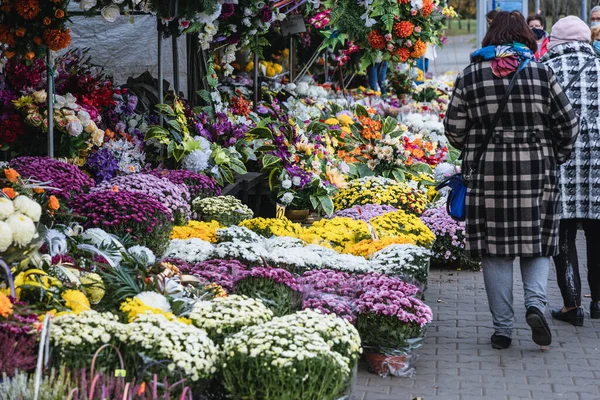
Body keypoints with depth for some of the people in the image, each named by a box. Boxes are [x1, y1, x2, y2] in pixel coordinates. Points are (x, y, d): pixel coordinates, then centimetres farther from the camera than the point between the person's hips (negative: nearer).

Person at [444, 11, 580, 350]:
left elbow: (455, 129, 3)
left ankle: (502, 328, 8)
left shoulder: (471, 77, -1)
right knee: (537, 244, 13)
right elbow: (569, 125, 2)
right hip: (537, 173, 0)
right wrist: (556, 157, 19)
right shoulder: (541, 73, -2)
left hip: (487, 174, 0)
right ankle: (536, 302, -10)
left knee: (496, 251, 6)